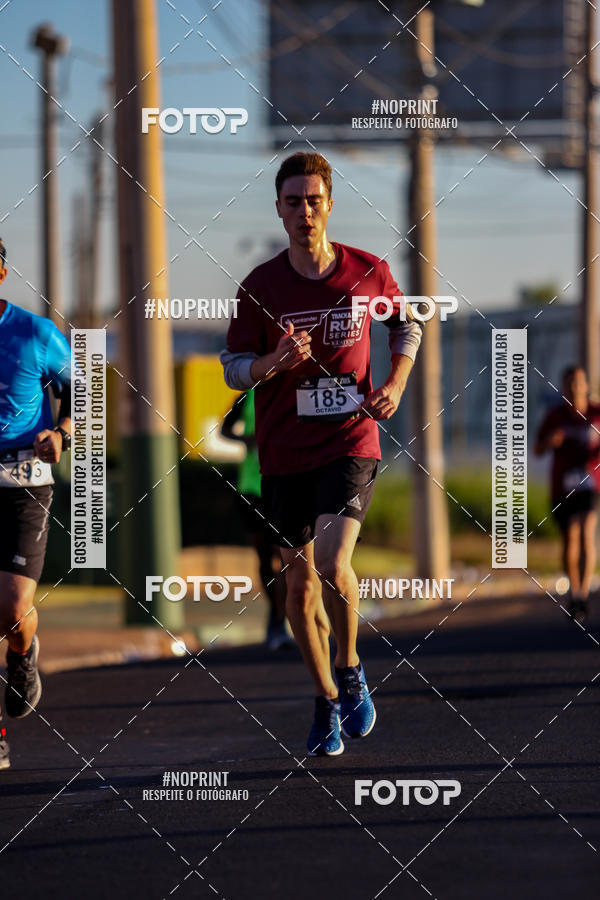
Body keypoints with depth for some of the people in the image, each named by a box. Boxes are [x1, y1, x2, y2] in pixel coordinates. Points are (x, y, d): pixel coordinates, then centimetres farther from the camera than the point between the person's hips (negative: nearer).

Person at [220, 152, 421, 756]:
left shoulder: (369, 272, -1)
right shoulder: (260, 286, -2)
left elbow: (406, 326, 18)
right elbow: (233, 368, 1)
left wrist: (396, 385, 2)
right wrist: (275, 361, -20)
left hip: (351, 443, -2)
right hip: (284, 453, 2)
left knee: (332, 566, -21)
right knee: (300, 583, 6)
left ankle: (349, 669, 4)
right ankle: (326, 702, 23)